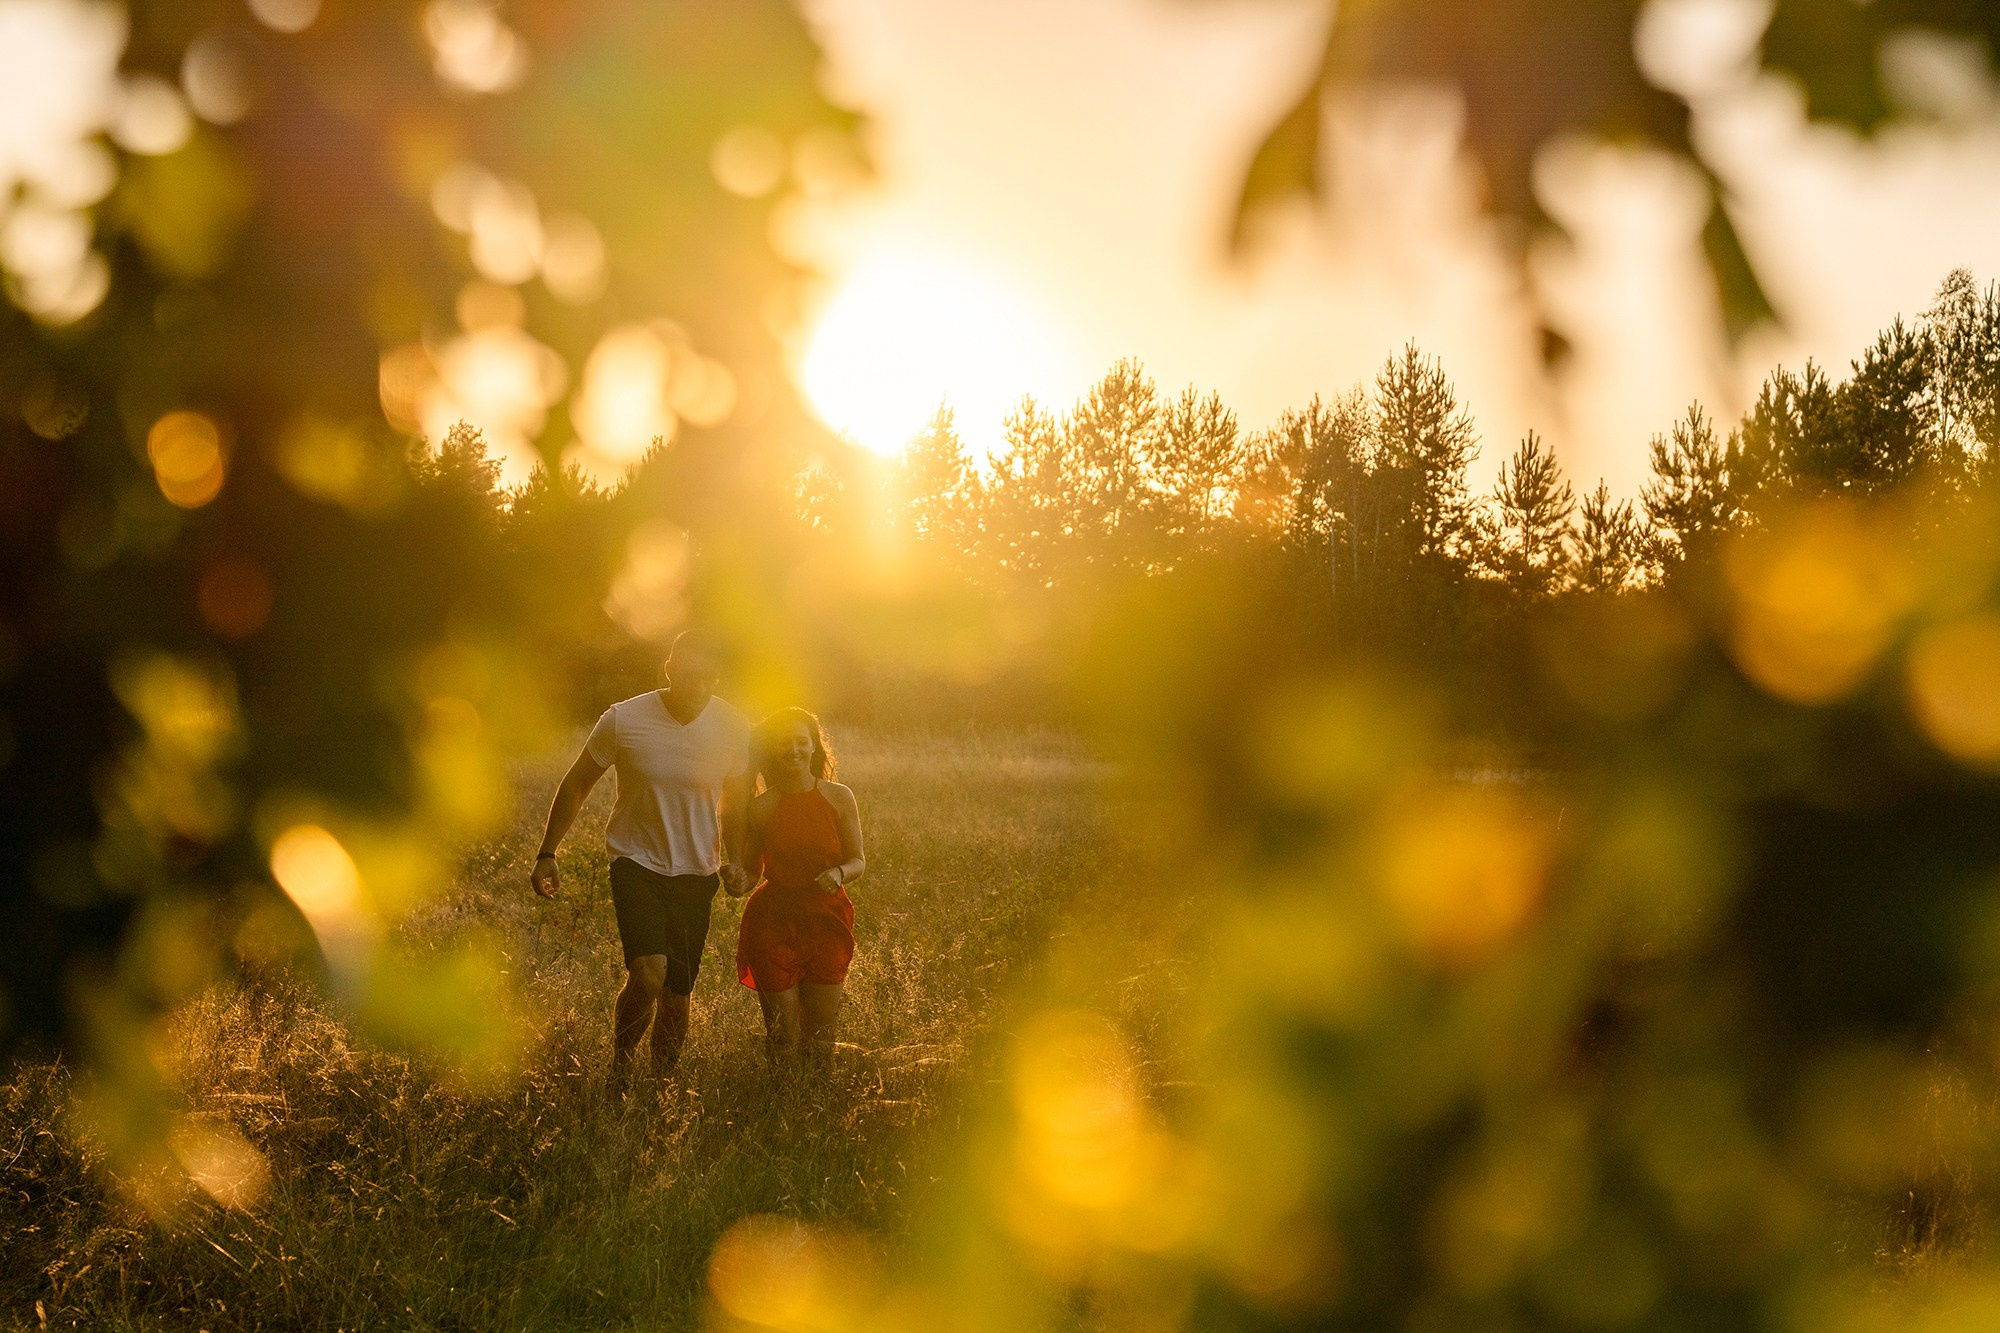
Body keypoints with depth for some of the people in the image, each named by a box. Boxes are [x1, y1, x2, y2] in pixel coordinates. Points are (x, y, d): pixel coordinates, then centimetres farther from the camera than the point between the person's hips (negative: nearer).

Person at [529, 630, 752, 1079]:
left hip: (696, 873, 3)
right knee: (649, 971, -22)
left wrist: (735, 861, -5)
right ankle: (620, 1066, 1)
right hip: (635, 861, -3)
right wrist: (547, 854, 1)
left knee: (678, 990, 6)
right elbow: (577, 784, 1)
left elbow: (736, 802, 10)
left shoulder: (734, 729, -6)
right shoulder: (623, 720, -13)